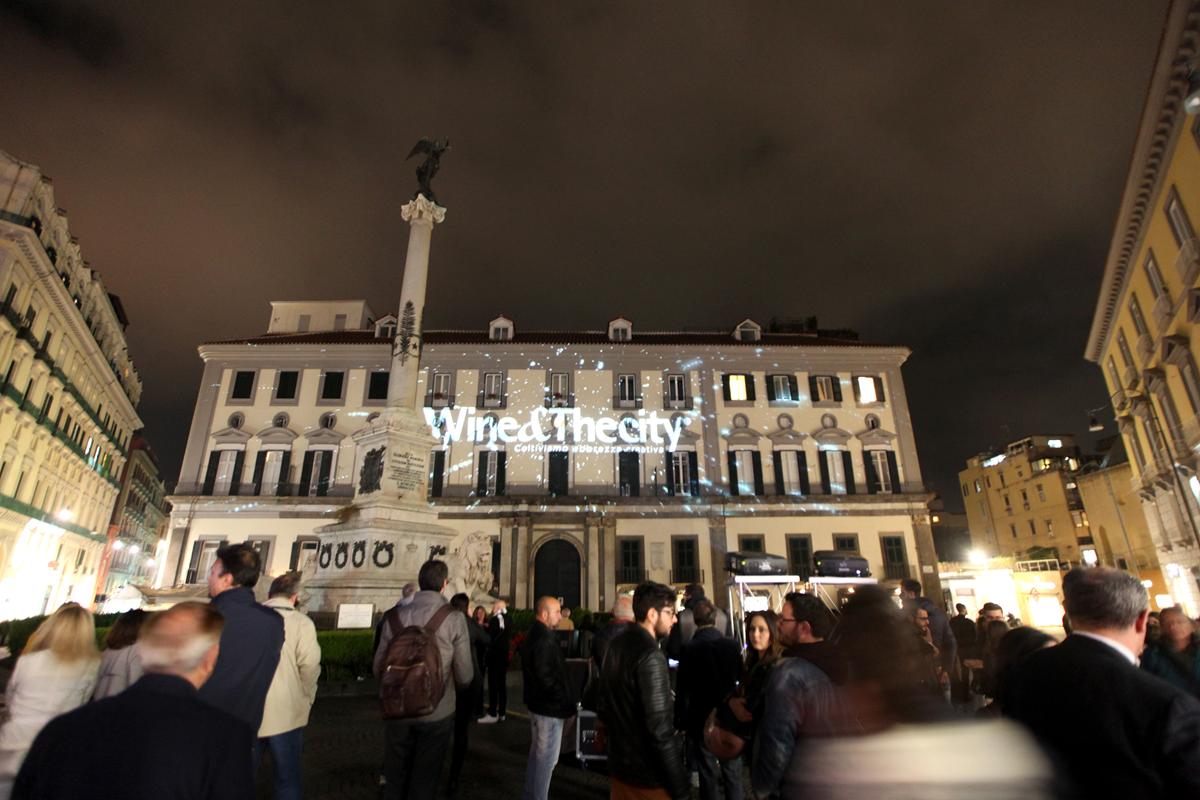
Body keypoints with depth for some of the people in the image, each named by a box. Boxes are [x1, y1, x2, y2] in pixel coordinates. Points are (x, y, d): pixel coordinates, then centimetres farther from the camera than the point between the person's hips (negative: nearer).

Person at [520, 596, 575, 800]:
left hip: (537, 702, 11)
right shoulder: (544, 639, -25)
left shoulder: (533, 635, 8)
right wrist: (568, 704, -18)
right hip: (549, 707, -11)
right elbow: (545, 678, -28)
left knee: (537, 754, 23)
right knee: (546, 759, 3)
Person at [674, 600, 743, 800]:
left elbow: (682, 690, -12)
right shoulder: (732, 645, -11)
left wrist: (680, 722, -2)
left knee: (707, 772, 13)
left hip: (701, 719, -2)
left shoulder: (689, 649, -16)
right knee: (732, 770, 16)